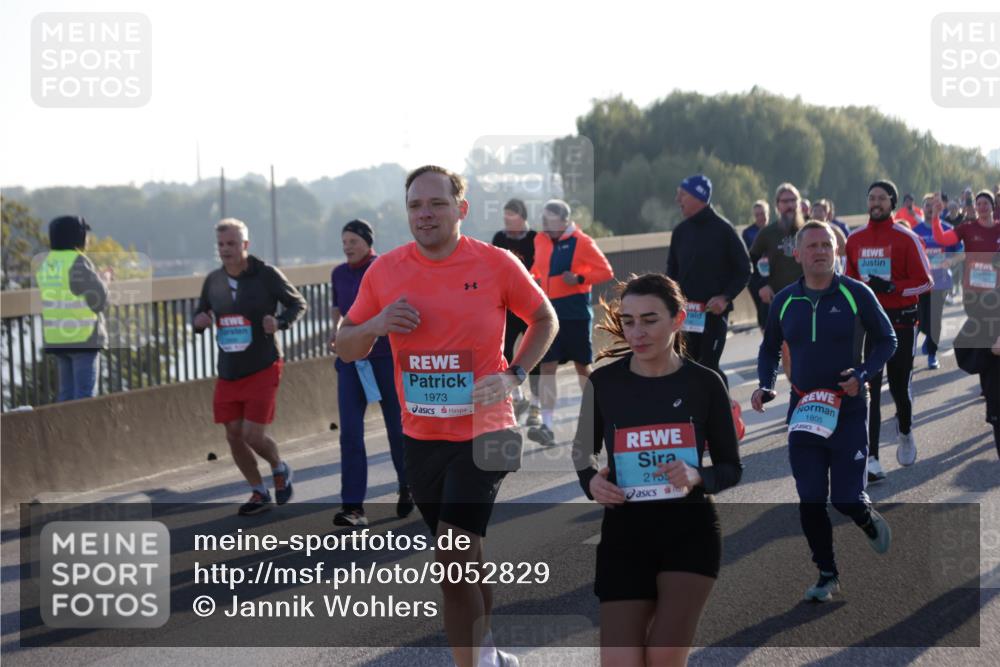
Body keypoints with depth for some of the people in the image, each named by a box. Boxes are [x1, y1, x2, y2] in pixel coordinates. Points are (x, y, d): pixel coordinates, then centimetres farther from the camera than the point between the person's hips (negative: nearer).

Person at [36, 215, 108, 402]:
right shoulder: (78, 262, -13)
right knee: (85, 393, -5)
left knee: (67, 392, 12)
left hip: (55, 337, 7)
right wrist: (104, 280, 8)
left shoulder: (46, 263, 10)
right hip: (83, 337, -7)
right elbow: (100, 300, -12)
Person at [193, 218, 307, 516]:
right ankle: (259, 493, 22)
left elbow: (298, 304, 0)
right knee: (234, 437, 4)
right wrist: (198, 321, -8)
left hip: (262, 369, -5)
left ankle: (279, 469, 23)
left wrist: (279, 322, -20)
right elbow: (200, 315, 16)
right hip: (228, 372, 5)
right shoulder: (213, 280, 4)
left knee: (254, 436, -10)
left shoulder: (266, 274, -9)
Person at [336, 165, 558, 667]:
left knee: (453, 561, -15)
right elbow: (344, 347, 8)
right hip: (421, 437, 4)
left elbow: (545, 320, 7)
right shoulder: (384, 272, 0)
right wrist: (374, 325, -13)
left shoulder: (496, 264, -8)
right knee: (461, 561, 16)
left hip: (483, 434, -4)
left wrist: (514, 375, -7)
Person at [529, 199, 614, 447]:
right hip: (549, 312, 4)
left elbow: (606, 272, -10)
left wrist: (579, 279, -22)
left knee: (582, 366, 7)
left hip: (575, 312, -4)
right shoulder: (540, 240, 7)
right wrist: (533, 278, 2)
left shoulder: (581, 242, -10)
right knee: (547, 366, -3)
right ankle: (547, 427, -6)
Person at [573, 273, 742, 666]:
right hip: (625, 532, 1)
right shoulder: (604, 382, -1)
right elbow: (583, 452, 14)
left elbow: (731, 467, 5)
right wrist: (591, 481, -8)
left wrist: (697, 477, -16)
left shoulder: (704, 383, -2)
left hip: (691, 530, -1)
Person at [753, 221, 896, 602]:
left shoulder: (856, 294, -4)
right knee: (810, 502, 1)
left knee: (846, 499, -5)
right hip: (803, 413, 3)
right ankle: (827, 576, 17)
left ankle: (868, 520, 32)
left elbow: (887, 341, 3)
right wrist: (765, 385, 1)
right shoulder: (784, 301, 5)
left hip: (848, 412, -3)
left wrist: (862, 375, -13)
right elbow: (769, 349, 19)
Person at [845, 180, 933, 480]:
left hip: (900, 321, -2)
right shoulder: (855, 240, 7)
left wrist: (891, 287, -19)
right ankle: (872, 460, -7)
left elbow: (925, 281, -7)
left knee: (899, 386, 5)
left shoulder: (906, 238, -5)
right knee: (868, 391, -6)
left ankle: (905, 432, 39)